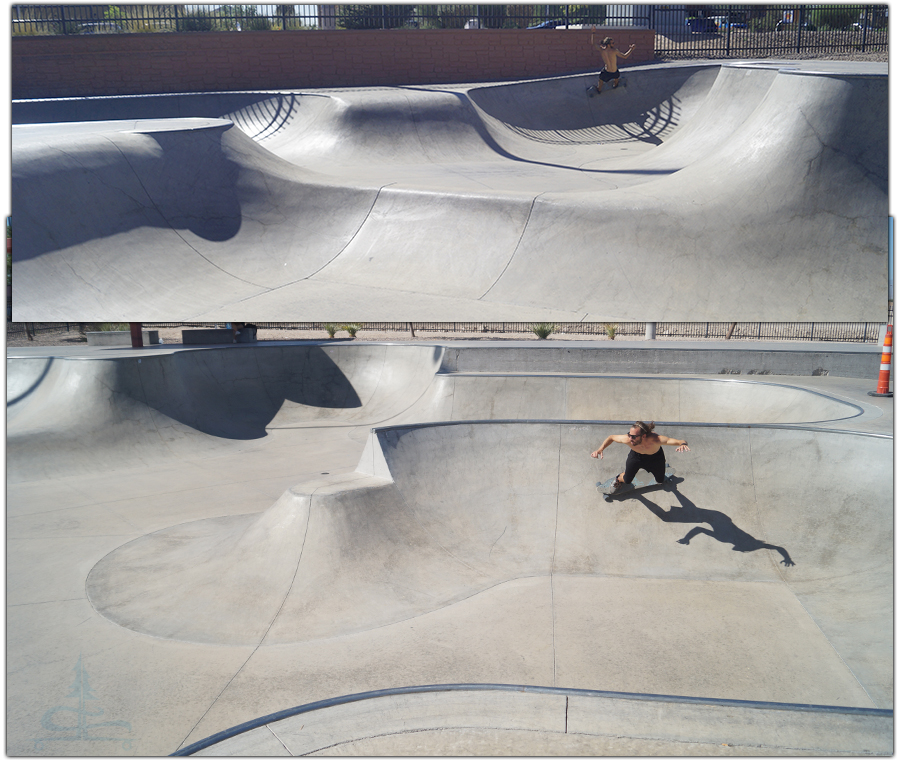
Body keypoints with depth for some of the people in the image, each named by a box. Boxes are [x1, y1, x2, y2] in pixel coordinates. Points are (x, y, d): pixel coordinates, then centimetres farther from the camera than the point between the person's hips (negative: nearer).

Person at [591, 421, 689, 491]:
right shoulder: (627, 439, -41)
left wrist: (683, 444, -81)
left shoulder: (655, 440, -48)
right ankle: (619, 479, 49)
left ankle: (658, 475, 58)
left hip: (655, 457, 0)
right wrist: (600, 450, -33)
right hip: (636, 455, 1)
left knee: (660, 481, 19)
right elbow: (611, 438, -20)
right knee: (627, 480, 10)